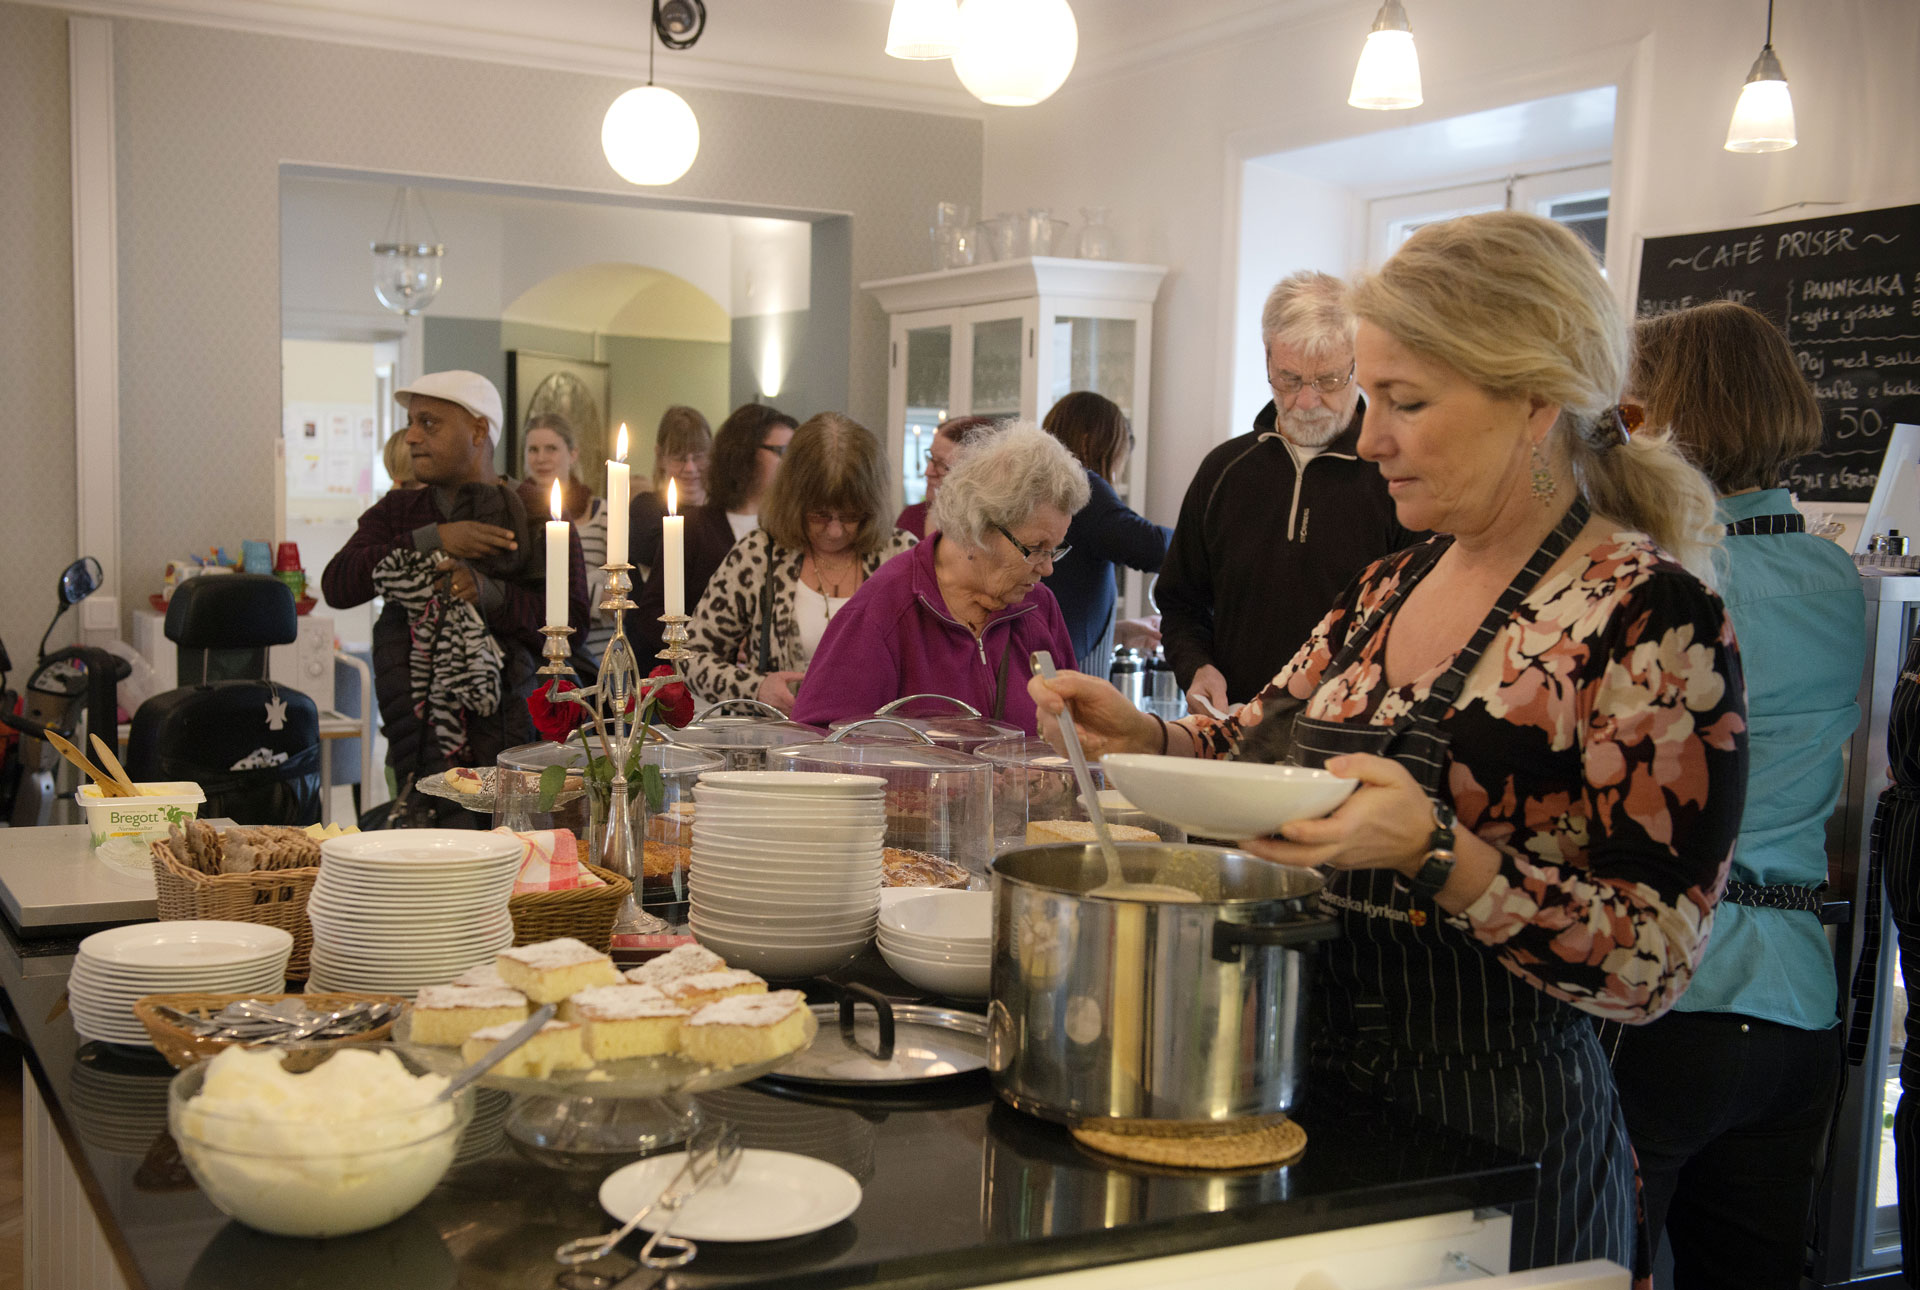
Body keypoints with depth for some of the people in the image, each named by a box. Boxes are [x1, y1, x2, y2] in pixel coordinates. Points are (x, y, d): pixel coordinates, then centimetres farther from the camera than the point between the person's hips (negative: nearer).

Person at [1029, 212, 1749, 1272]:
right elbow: (1263, 743, 18)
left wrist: (1434, 852, -31)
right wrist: (1145, 738, -1)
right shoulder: (1391, 587, 6)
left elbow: (1654, 963, -19)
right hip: (1320, 1086, 7)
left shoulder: (1651, 619, -16)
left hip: (1492, 1131, -6)